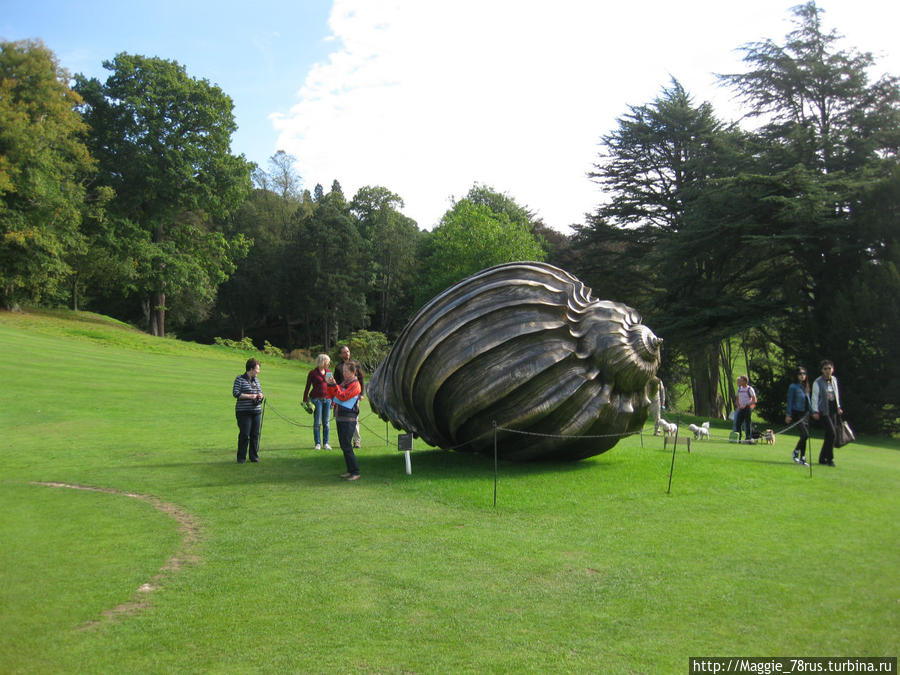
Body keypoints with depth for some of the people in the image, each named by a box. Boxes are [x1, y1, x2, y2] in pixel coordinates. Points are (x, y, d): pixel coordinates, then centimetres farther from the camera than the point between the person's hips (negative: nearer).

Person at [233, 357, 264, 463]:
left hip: (256, 411, 6)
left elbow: (260, 392, 25)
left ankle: (254, 456, 15)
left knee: (255, 435, 6)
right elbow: (235, 393, -13)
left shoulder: (256, 380, 15)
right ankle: (241, 457, 5)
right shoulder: (239, 379, -4)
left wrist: (261, 395, 1)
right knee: (244, 435, -5)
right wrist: (250, 396, -17)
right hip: (244, 412, -6)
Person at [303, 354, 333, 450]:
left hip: (327, 399, 4)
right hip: (317, 399, -4)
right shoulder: (313, 373, -1)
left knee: (326, 422, 3)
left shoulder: (329, 372, 12)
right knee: (317, 422, -1)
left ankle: (326, 443, 10)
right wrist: (305, 400, -7)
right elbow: (307, 387, -1)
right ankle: (318, 443, 6)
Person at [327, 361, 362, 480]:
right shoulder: (343, 383, 15)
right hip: (340, 418, 9)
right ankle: (350, 470, 19)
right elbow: (332, 396, 15)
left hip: (349, 419, -9)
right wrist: (329, 385, 1)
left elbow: (343, 397, -20)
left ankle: (355, 472, -6)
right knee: (343, 446, 11)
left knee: (346, 446, -10)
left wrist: (334, 384, -18)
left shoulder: (355, 385, -10)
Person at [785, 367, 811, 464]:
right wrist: (788, 415, -12)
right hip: (797, 413, -6)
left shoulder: (806, 387, 13)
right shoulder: (793, 386, -5)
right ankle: (796, 452, 5)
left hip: (806, 413, 6)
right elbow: (790, 401, -8)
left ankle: (802, 458, 14)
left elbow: (808, 400, 20)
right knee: (805, 434, -16)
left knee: (804, 436, 6)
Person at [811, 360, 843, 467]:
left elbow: (836, 394, 21)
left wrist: (838, 407, 17)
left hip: (833, 410, 7)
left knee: (829, 435, 8)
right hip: (824, 411, -7)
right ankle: (830, 459, -7)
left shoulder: (834, 380, 11)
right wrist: (815, 411, -13)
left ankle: (822, 458, 18)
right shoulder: (818, 382, -7)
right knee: (831, 433, -16)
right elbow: (815, 397, -8)